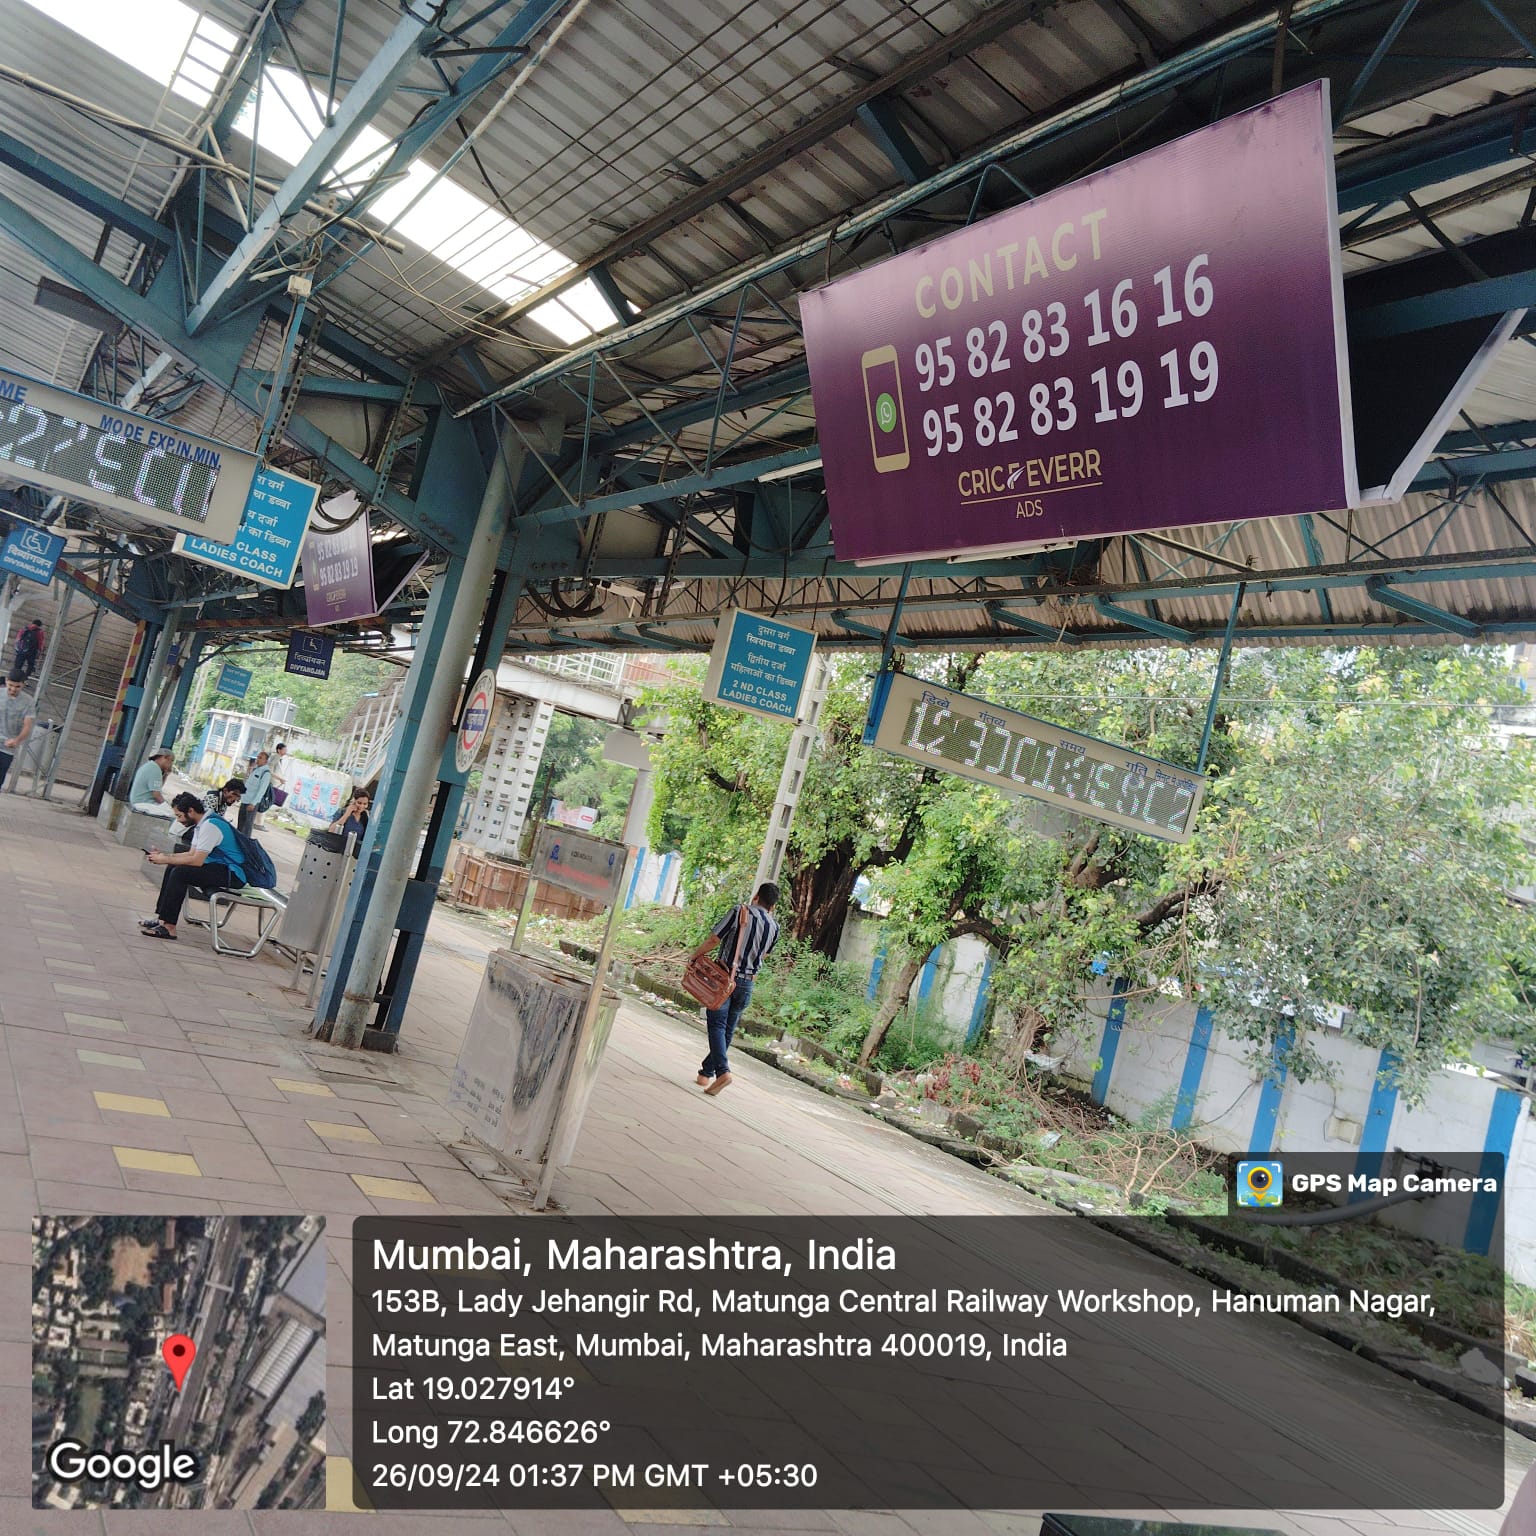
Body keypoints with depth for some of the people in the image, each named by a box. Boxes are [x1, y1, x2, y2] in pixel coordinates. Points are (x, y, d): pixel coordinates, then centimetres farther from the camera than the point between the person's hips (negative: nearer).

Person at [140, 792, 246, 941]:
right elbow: (191, 854, 17)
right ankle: (162, 918, 13)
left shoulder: (209, 825, -20)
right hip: (220, 866, 11)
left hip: (233, 874, -11)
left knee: (180, 872, -21)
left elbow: (197, 860, -22)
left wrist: (166, 859, -12)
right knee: (173, 867, 12)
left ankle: (168, 927, -17)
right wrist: (164, 855, 7)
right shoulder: (201, 823, 11)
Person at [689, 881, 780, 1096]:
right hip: (747, 983, 4)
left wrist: (695, 955, 3)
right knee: (728, 1029, 13)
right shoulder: (774, 927, 5)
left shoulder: (740, 912, -9)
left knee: (717, 1024, -6)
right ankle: (706, 1073, 20)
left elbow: (713, 939, -10)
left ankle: (722, 1071, -23)